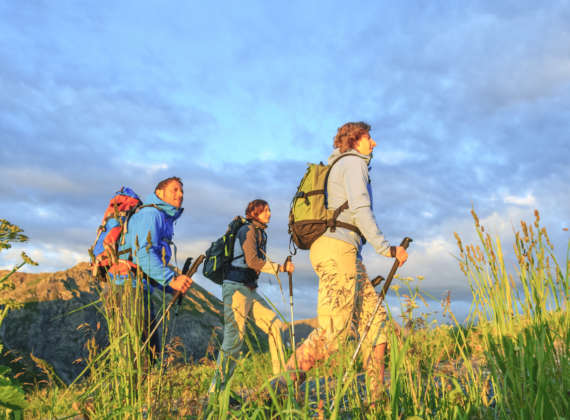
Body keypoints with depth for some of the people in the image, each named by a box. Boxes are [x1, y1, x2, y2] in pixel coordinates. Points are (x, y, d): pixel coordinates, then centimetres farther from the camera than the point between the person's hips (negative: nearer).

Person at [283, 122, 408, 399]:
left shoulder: (336, 167, 31)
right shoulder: (353, 163, 1)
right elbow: (360, 209, -13)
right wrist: (385, 248, -15)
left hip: (330, 250, 10)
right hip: (338, 246, -10)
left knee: (374, 316, 6)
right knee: (333, 329, -15)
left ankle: (378, 394, 5)